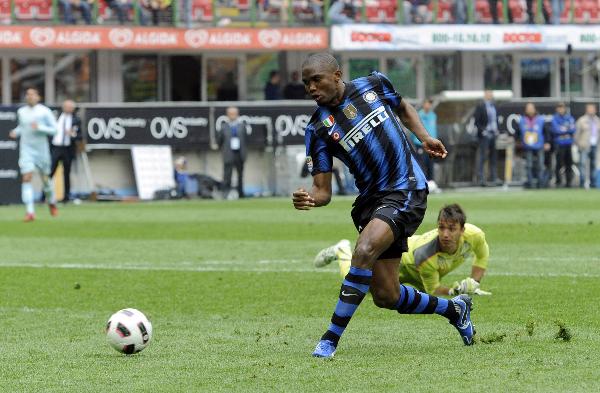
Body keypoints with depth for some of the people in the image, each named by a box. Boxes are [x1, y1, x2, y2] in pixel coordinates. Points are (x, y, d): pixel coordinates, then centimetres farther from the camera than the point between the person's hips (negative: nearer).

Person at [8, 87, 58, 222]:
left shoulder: (45, 111, -4)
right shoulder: (21, 112, 7)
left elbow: (54, 130, -5)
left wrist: (39, 127, -19)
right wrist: (16, 132, 4)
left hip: (41, 150, -1)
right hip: (26, 149, 1)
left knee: (45, 178, 10)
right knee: (26, 178, -14)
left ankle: (52, 203, 40)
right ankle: (30, 212, -18)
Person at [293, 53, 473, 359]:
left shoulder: (373, 85, -1)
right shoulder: (318, 129, -3)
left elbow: (402, 108, 22)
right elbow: (324, 190, -5)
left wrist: (424, 137, 8)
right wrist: (307, 199, -27)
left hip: (406, 190, -3)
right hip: (371, 200, 4)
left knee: (364, 251, -28)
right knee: (385, 296, 1)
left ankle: (331, 339, -23)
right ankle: (453, 308, 30)